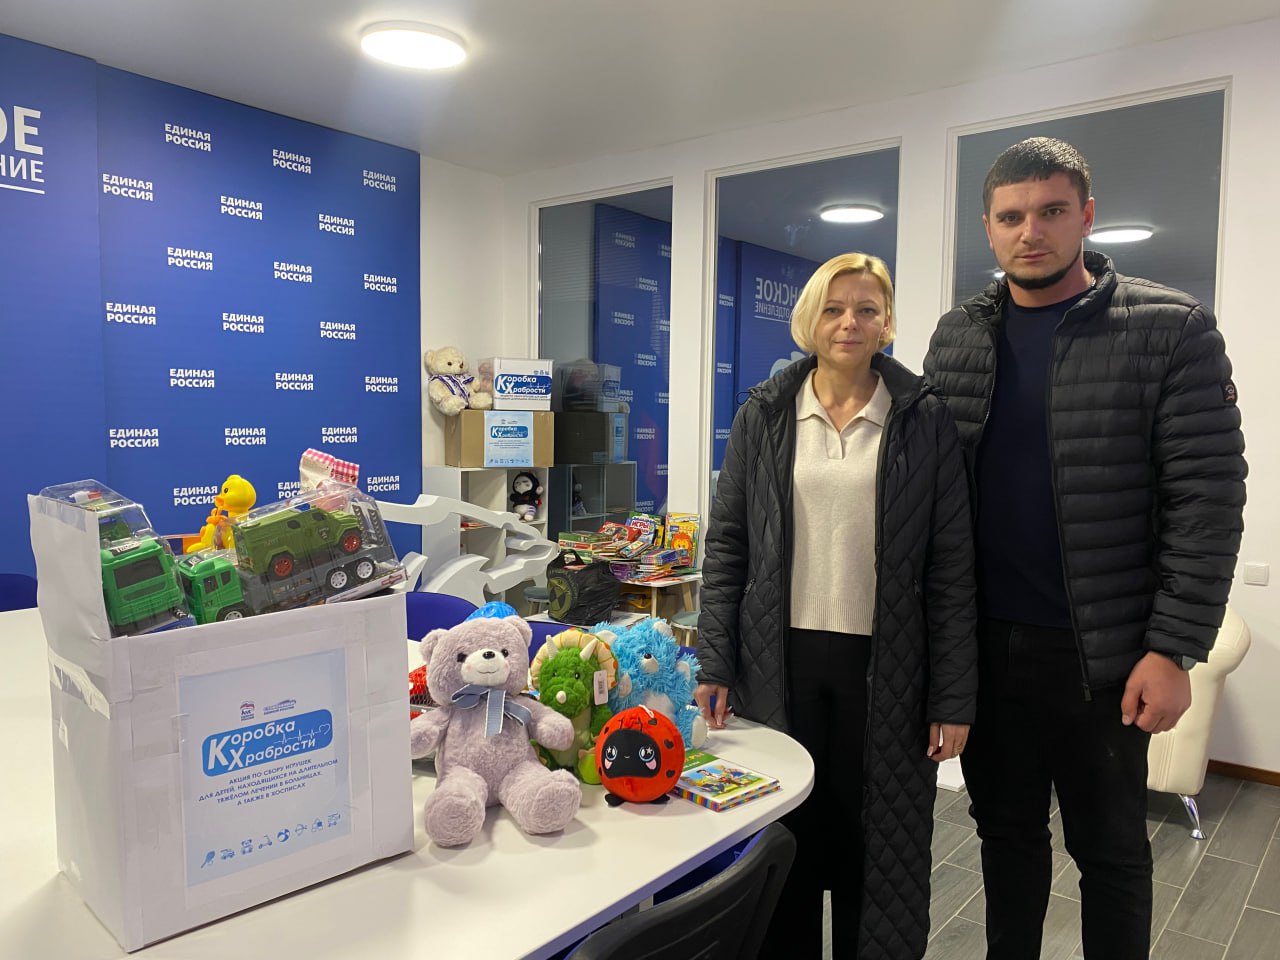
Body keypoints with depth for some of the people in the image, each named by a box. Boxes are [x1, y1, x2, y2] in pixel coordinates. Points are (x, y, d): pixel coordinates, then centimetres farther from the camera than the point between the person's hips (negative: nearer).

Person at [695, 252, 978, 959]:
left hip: (883, 669, 0)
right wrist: (714, 664, -2)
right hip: (780, 663, 1)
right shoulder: (762, 416, 4)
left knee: (878, 847, 10)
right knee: (785, 845, 10)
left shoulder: (925, 421, 1)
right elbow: (726, 546, 4)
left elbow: (951, 568, 0)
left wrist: (953, 698, -4)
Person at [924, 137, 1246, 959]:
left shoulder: (1170, 328, -7)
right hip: (982, 643, 4)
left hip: (1101, 650, -3)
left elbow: (1207, 498, -10)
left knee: (1110, 847, 14)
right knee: (1007, 832, 19)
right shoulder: (957, 338, 4)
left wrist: (1173, 649, -14)